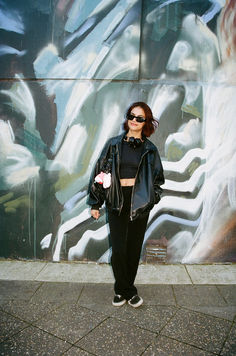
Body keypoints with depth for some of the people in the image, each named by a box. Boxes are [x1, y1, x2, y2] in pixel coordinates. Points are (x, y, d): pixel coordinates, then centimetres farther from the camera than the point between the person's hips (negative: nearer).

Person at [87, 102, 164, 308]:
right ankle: (129, 291, 18)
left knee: (134, 248, 8)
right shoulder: (113, 144, 4)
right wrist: (95, 203, 3)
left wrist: (151, 198, -4)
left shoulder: (150, 149, 5)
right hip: (117, 202, -1)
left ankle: (121, 289, 28)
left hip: (140, 203, 1)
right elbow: (100, 172, 5)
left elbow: (158, 178, 13)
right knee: (118, 249, -4)